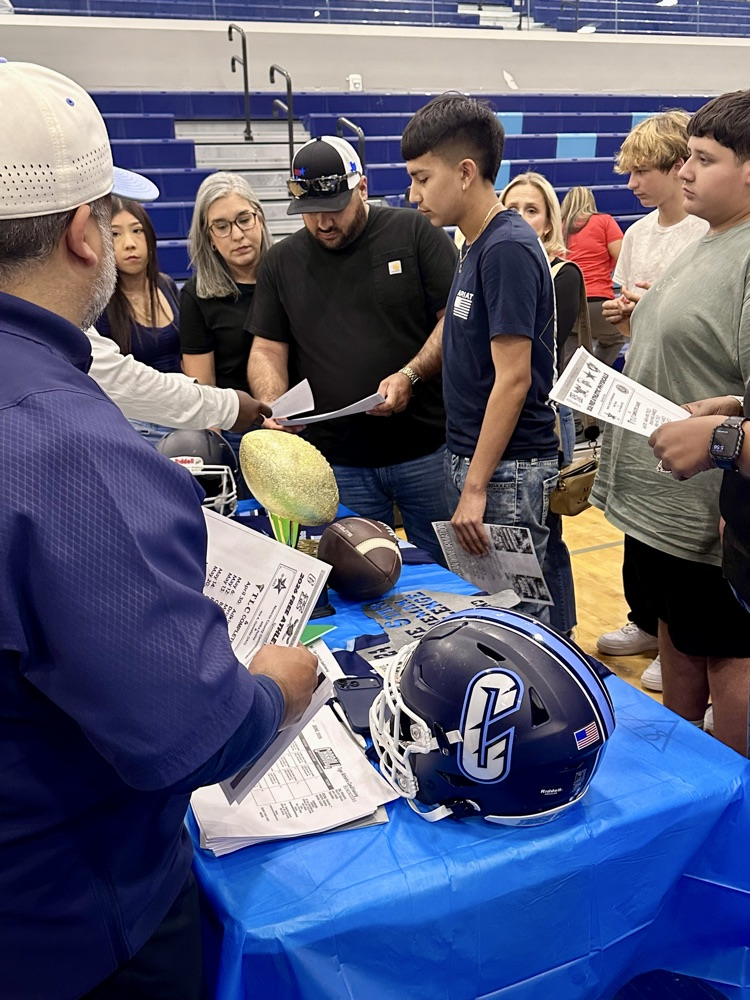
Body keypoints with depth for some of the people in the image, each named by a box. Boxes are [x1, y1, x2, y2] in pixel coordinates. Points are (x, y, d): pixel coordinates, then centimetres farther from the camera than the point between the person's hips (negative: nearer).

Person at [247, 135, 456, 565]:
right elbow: (267, 349, 9)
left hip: (427, 449, -2)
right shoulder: (282, 262, 10)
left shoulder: (416, 234, 0)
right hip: (338, 461, 2)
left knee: (448, 574, 8)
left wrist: (410, 375, -17)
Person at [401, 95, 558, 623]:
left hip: (507, 469, -10)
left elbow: (513, 377, -21)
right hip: (472, 455, 10)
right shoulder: (477, 244, 11)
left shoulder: (508, 248, -18)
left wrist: (476, 486, -21)